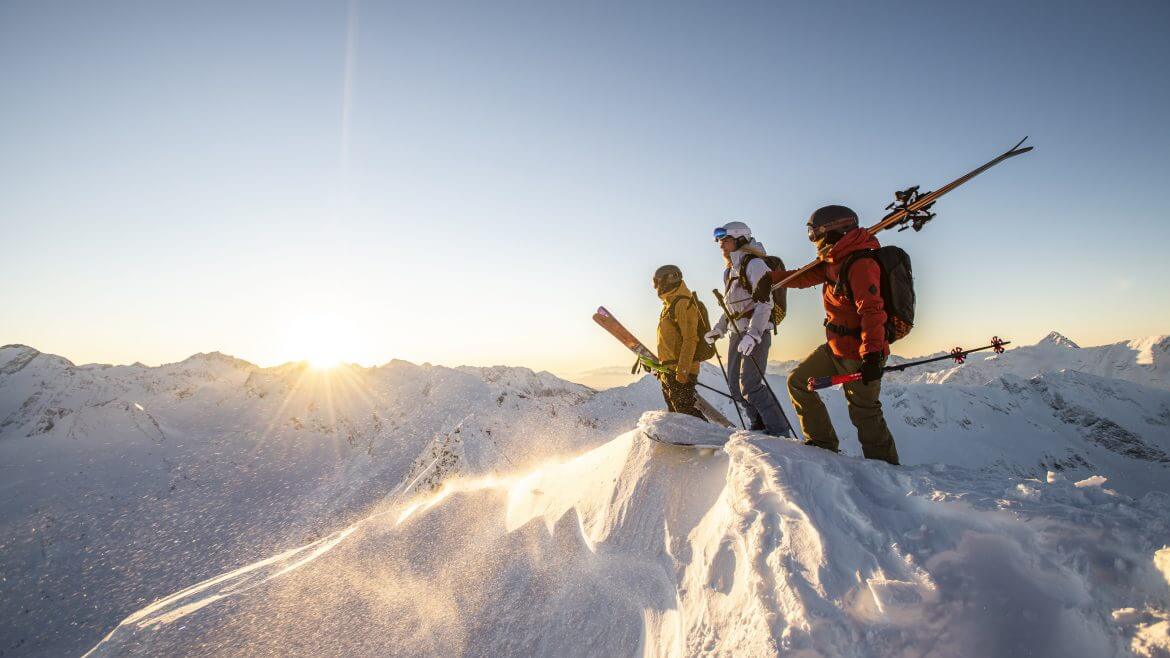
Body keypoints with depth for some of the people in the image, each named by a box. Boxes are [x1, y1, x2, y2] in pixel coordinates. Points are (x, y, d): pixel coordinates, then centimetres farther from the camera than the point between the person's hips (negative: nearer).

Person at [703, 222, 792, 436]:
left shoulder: (754, 264, -10)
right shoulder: (729, 270, 17)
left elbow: (765, 303, -19)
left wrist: (753, 335, -28)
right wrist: (719, 330, 15)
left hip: (757, 332, -9)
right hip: (737, 334, 9)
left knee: (749, 386, -14)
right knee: (735, 386, 8)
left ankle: (780, 431, -2)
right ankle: (759, 426, 22)